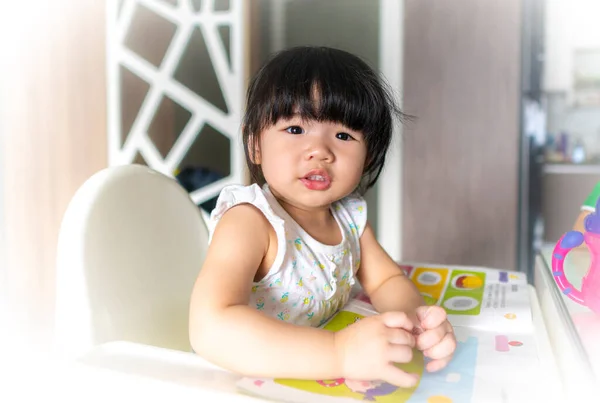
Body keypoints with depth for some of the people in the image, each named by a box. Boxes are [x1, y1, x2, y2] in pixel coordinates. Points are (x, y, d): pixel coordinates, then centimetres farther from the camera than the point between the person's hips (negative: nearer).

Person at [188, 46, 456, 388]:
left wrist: (413, 318, -17)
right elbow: (211, 328, -36)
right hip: (250, 385, -5)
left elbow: (387, 280, 5)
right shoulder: (249, 221, -24)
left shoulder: (349, 213, -2)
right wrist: (341, 353, -43)